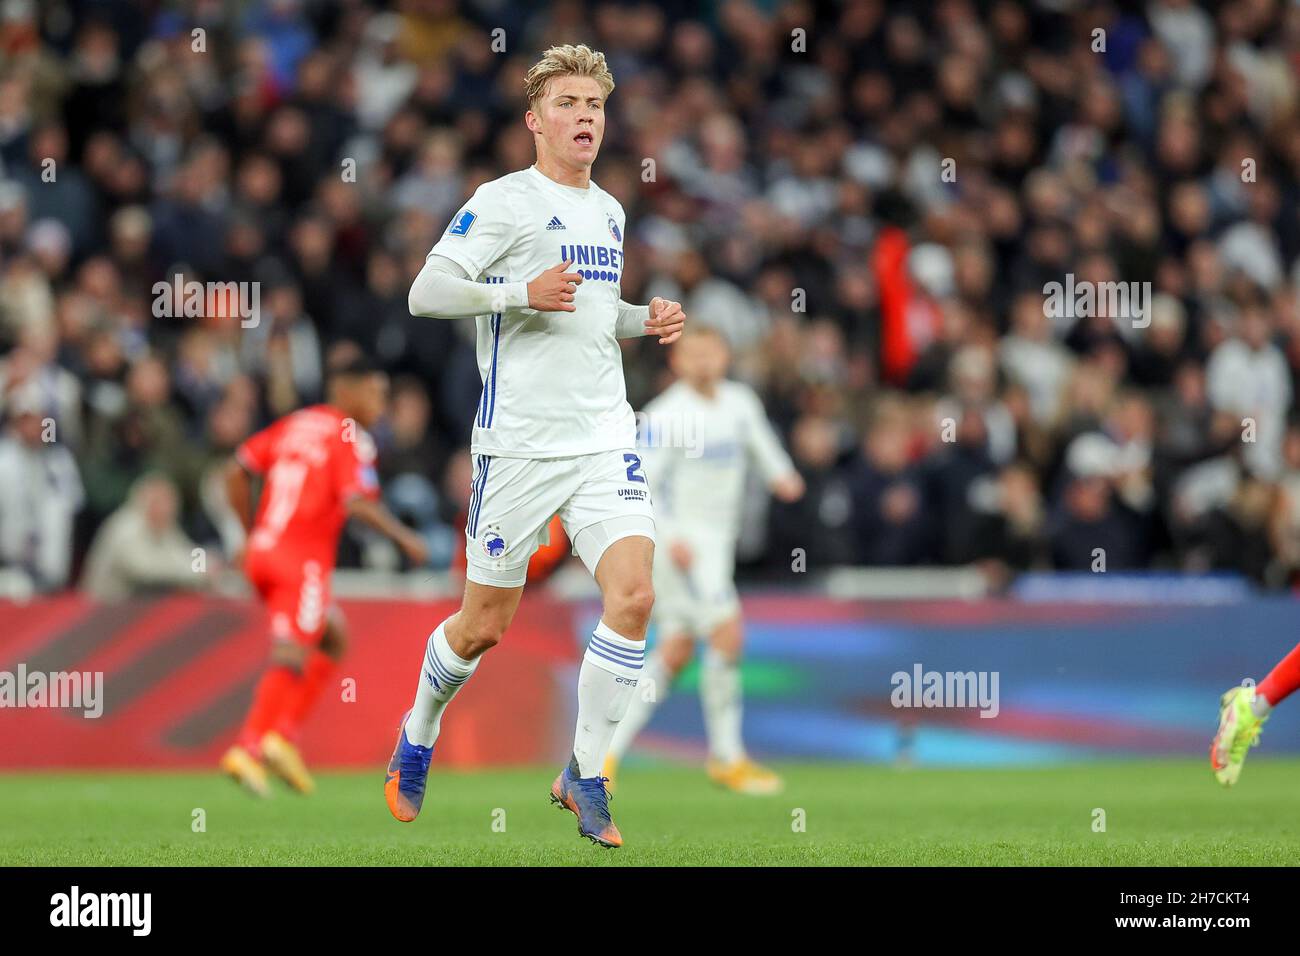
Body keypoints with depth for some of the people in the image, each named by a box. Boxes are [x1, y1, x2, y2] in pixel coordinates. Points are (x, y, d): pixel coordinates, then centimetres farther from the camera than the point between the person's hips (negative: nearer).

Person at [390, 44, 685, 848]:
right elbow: (427, 292, -11)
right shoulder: (504, 201, -5)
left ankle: (585, 777, -2)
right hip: (520, 443, -5)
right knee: (484, 627, 4)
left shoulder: (610, 212, 16)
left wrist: (648, 320, 11)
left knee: (633, 597, -14)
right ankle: (417, 739, 33)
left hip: (606, 438, 5)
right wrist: (523, 291, -21)